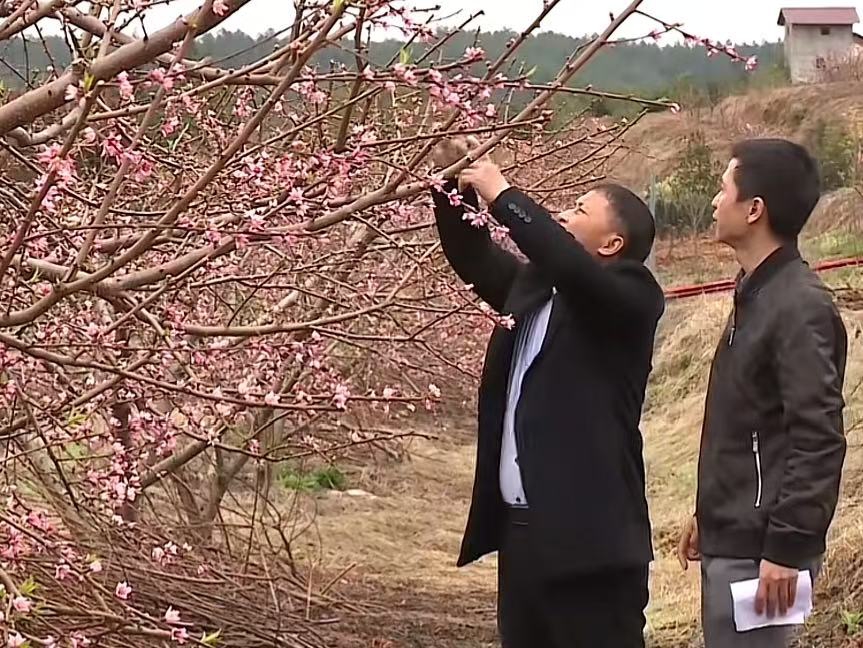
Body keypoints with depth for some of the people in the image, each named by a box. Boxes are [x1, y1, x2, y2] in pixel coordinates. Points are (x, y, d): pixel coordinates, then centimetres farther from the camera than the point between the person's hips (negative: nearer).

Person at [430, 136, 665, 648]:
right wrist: (456, 188, 9)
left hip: (588, 532, -8)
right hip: (519, 525, 8)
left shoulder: (632, 294, -7)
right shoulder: (534, 286, 15)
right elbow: (473, 259, 26)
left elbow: (568, 263, -25)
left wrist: (502, 194, -16)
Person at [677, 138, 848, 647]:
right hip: (732, 538, 10)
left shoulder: (800, 306, -18)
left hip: (759, 548, -9)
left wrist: (787, 548, -22)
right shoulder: (756, 295, 12)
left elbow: (819, 439, -22)